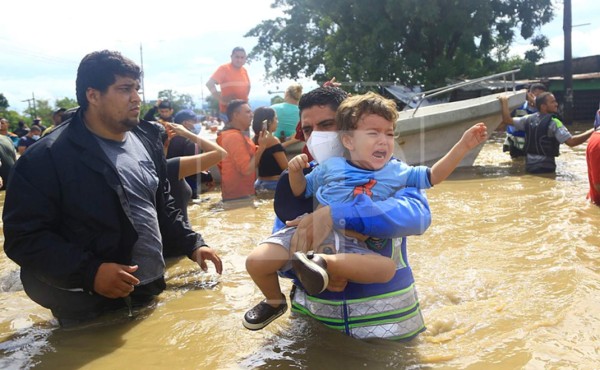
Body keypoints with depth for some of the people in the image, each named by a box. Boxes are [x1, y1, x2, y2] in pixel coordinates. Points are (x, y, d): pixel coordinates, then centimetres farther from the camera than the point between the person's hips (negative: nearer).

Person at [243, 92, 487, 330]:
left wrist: (464, 145, 6)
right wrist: (295, 171, 1)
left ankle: (323, 263, -28)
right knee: (257, 261, -20)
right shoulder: (330, 167, 10)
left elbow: (432, 176, 14)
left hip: (353, 245, 1)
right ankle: (274, 301, 11)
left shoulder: (397, 172, 13)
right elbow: (301, 190, 23)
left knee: (387, 268, -30)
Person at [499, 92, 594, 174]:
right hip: (546, 167, -6)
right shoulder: (553, 122, -16)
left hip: (529, 165, 6)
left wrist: (504, 103, 25)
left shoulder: (529, 119, 3)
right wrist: (592, 131, -23)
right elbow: (571, 142, -24)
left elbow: (508, 120, 13)